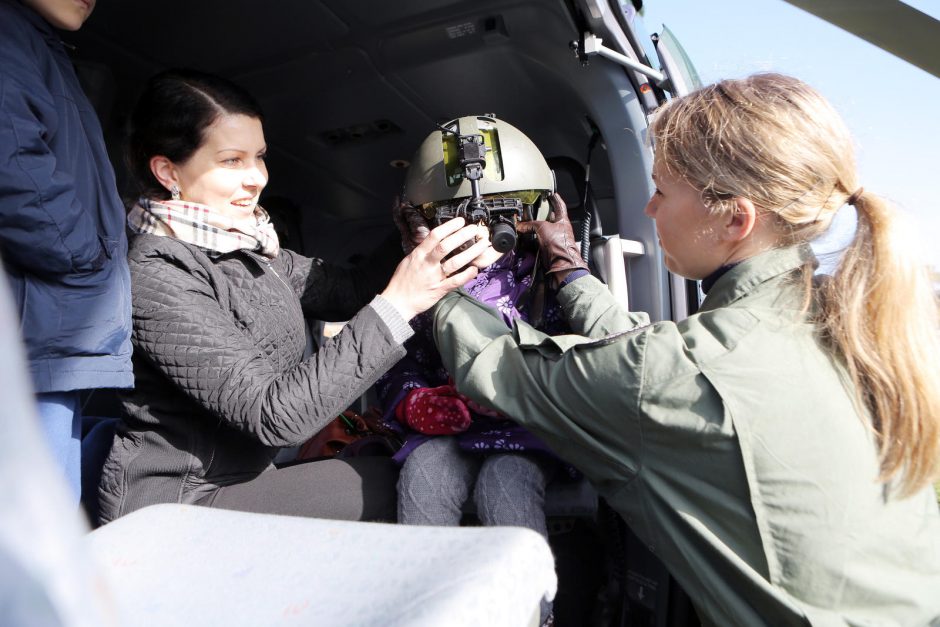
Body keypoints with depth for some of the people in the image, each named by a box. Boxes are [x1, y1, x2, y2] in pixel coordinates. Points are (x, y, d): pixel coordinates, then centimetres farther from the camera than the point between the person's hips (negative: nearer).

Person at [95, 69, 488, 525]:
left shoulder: (247, 248, 4)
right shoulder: (155, 277, -21)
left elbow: (349, 291, 3)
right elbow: (274, 415, -27)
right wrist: (397, 305, -31)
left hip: (242, 477, 7)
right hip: (173, 505, -7)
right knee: (389, 484, -16)